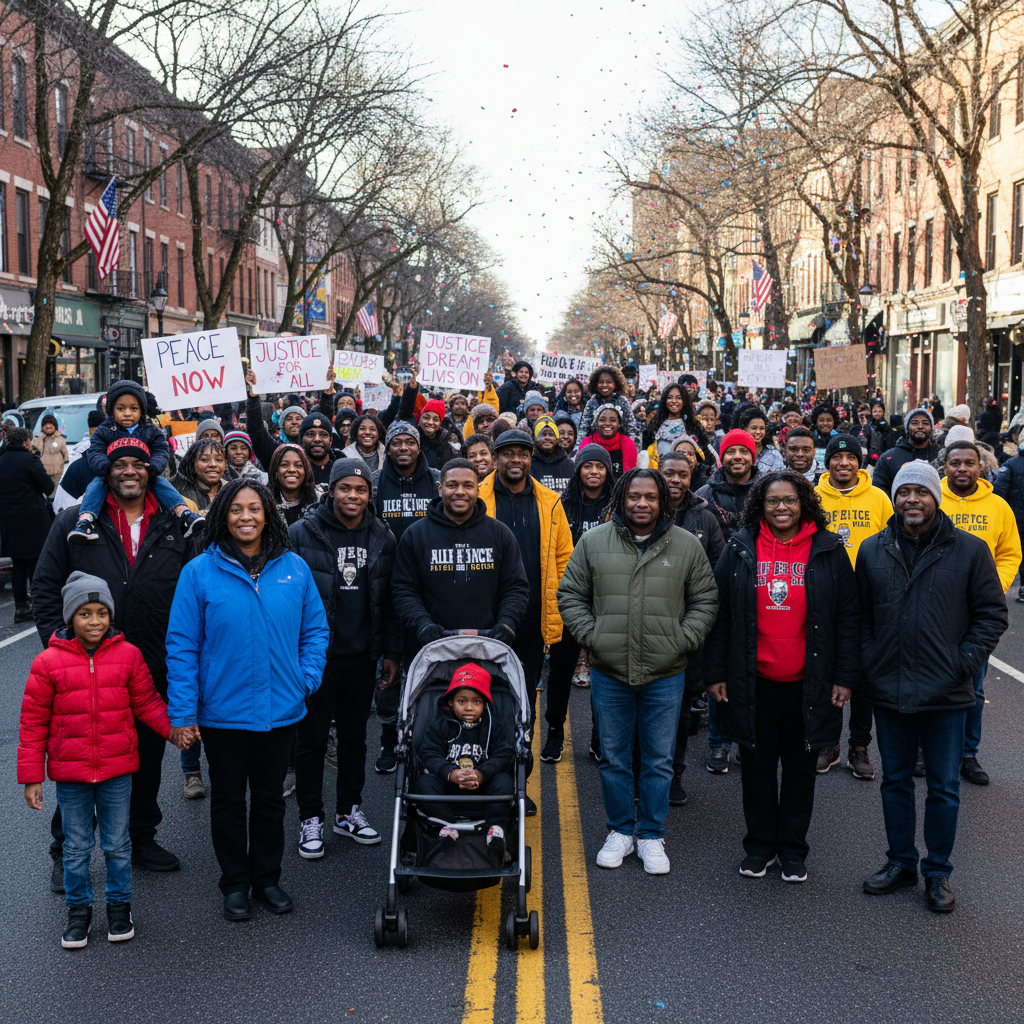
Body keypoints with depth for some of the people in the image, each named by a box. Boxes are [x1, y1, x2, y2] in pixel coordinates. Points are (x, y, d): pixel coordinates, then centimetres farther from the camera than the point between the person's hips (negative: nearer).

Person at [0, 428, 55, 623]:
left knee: (18, 565, 12)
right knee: (37, 563, 2)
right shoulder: (29, 459, -13)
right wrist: (45, 475, 8)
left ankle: (21, 607, 14)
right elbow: (48, 487, -10)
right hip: (32, 520, -6)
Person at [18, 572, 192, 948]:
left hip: (117, 769, 1)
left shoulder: (128, 655, -4)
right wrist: (31, 776, -3)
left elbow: (147, 702, 6)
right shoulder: (48, 662, -8)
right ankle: (78, 909, 28)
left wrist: (172, 728, -10)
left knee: (117, 843, 13)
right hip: (70, 774, -1)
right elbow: (33, 723, -3)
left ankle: (119, 906, 29)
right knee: (76, 846, 12)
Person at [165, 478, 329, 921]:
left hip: (279, 710, 2)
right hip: (222, 713, -2)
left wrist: (307, 678, -4)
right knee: (228, 800, 12)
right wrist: (183, 711, -9)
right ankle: (235, 884, 27)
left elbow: (315, 630, 9)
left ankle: (267, 878, 31)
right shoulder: (200, 572, -7)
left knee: (271, 797, 15)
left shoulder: (294, 568, -1)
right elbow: (182, 646, -6)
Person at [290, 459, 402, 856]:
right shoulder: (301, 534, -6)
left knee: (355, 735, 13)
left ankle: (349, 811, 27)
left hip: (362, 655, 4)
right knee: (312, 737, 3)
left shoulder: (382, 539, 6)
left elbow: (389, 601, 10)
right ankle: (311, 819, 14)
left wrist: (392, 653, 8)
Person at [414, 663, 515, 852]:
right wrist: (450, 773, -30)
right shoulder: (440, 726, 2)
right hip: (448, 785, 1)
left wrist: (481, 774, -30)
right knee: (424, 782, -25)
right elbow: (429, 754, -10)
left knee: (504, 780, -27)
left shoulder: (496, 726, 1)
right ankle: (448, 826, -34)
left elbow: (503, 756, -10)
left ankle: (496, 827, -31)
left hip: (483, 784, 0)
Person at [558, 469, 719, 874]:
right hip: (608, 672, 1)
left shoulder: (687, 546, 2)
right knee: (613, 758, 10)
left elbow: (705, 600, 8)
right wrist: (590, 635, -3)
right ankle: (620, 830, 26)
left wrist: (684, 640, -4)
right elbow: (570, 595, 8)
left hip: (665, 674, 0)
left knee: (659, 760, 7)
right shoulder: (593, 541, 2)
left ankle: (651, 835, 21)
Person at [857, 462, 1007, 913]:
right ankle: (900, 862, 30)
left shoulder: (970, 550, -4)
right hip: (888, 690, 2)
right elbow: (861, 615, 9)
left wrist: (963, 664, -8)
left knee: (944, 787, 8)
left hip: (946, 693, -2)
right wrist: (868, 665, -1)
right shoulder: (873, 550, 3)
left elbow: (992, 614, 0)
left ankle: (938, 872, 22)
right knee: (895, 781, 14)